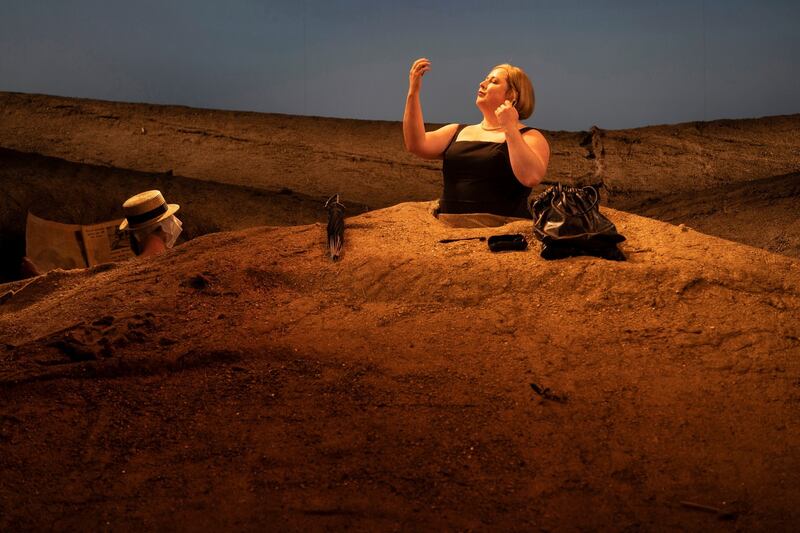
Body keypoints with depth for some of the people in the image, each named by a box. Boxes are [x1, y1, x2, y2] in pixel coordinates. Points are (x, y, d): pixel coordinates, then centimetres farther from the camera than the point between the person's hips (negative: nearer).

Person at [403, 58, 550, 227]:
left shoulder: (530, 137, 5)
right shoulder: (457, 132, 18)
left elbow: (531, 177, -15)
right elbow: (417, 145, 2)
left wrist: (510, 128, -14)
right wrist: (413, 92, -2)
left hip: (500, 231, -5)